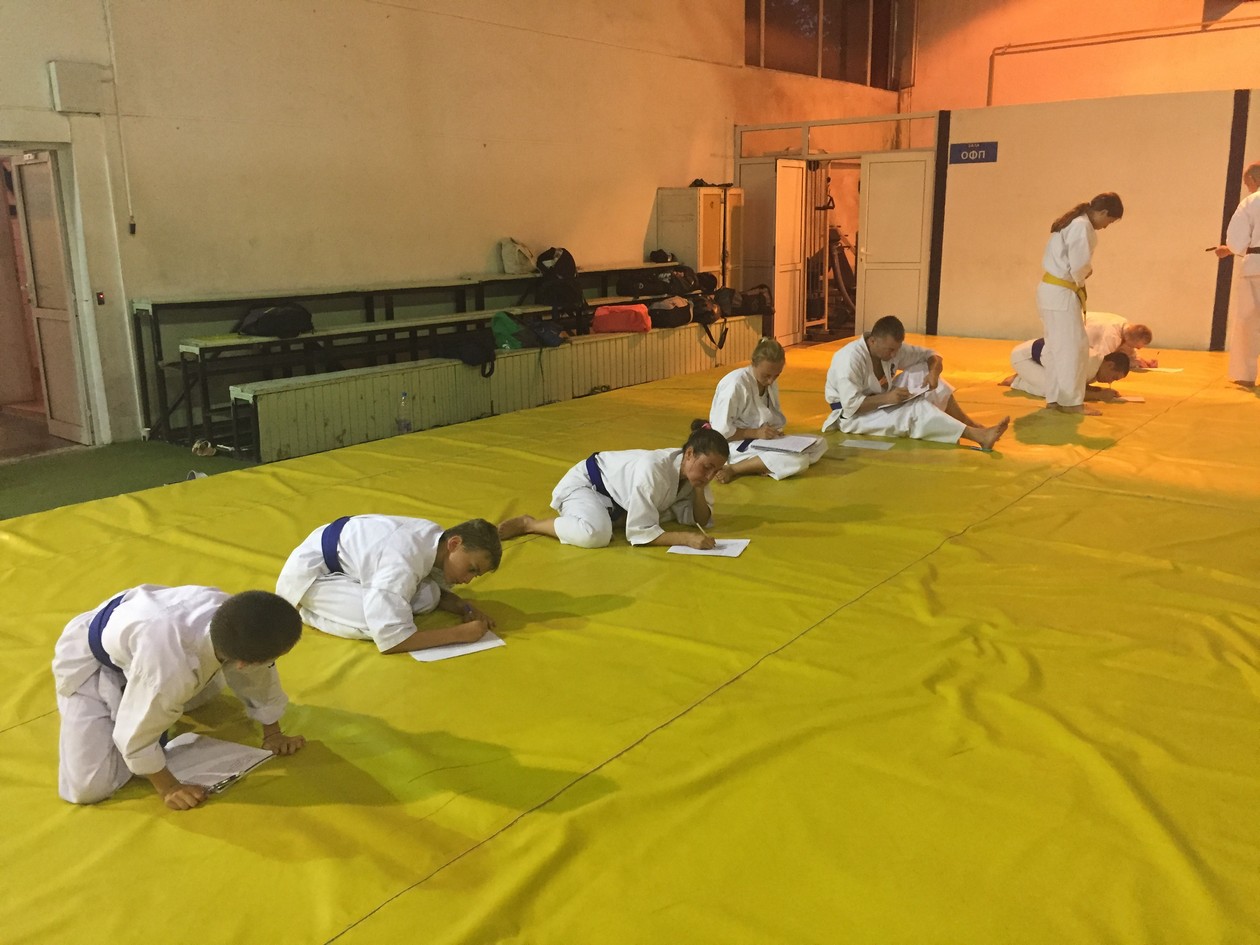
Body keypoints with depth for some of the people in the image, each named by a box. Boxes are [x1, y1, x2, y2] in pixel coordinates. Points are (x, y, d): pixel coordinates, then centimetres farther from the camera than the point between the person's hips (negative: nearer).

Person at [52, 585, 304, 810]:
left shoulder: (232, 614, -29)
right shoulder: (169, 669, -47)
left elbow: (259, 678, -8)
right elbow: (135, 736, -28)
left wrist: (273, 733, 5)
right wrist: (168, 787, -14)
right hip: (88, 664, -5)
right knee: (88, 788, -13)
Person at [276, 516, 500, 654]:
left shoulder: (438, 539, -11)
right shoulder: (403, 561, -37)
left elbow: (438, 593, 8)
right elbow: (390, 639, -40)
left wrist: (467, 609, -13)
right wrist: (461, 633, -35)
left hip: (352, 562, 8)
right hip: (307, 572, -8)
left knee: (428, 599, -9)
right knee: (380, 622, -30)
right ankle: (309, 609, -4)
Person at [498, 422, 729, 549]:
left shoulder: (692, 470, -14)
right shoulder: (652, 470, -36)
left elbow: (701, 521, -7)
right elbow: (641, 532, -33)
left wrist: (699, 490, -24)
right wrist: (685, 538, -41)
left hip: (619, 494, 8)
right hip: (584, 484, -8)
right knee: (596, 533, -37)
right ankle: (529, 524, -14)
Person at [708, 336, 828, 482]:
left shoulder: (771, 382, 3)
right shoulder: (735, 384, -22)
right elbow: (720, 431, -21)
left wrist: (776, 431, -6)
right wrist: (756, 433, -23)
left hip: (764, 440, 9)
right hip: (735, 444, -9)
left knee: (819, 444, 1)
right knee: (797, 460, -27)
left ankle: (763, 466, -14)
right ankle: (732, 469, -19)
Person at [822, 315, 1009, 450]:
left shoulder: (893, 348, -6)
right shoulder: (850, 358, -29)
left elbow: (932, 356, 2)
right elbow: (851, 404, -31)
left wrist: (933, 372, -20)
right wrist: (887, 398, -34)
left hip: (883, 403, 8)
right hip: (852, 416, -8)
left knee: (922, 371, -11)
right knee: (916, 411, -29)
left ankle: (975, 427, -15)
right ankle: (979, 436, -34)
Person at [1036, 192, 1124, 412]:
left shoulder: (1073, 222, 16)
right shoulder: (1083, 227, -15)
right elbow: (1080, 266, -20)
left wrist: (1079, 277, 3)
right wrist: (1081, 280, -1)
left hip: (1051, 289, 10)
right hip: (1061, 293, -10)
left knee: (1056, 346, 14)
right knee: (1073, 346, -5)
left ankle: (1054, 398, 20)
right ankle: (1071, 401, 1)